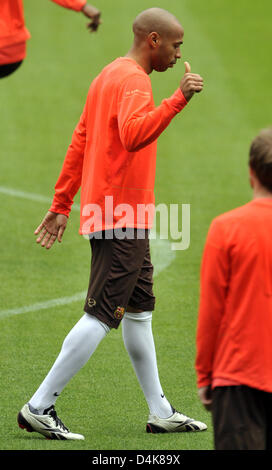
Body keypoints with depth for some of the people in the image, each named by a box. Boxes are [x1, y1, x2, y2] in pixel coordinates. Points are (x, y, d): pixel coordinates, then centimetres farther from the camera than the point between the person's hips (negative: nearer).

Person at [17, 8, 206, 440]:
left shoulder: (110, 75, 17)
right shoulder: (133, 81, -14)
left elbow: (80, 142, 19)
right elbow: (134, 135, -33)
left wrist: (62, 205, 20)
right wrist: (178, 99, -31)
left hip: (107, 212, 11)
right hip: (122, 220, -11)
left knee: (140, 310, 15)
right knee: (102, 316, -9)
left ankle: (161, 412, 21)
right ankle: (39, 407, -9)